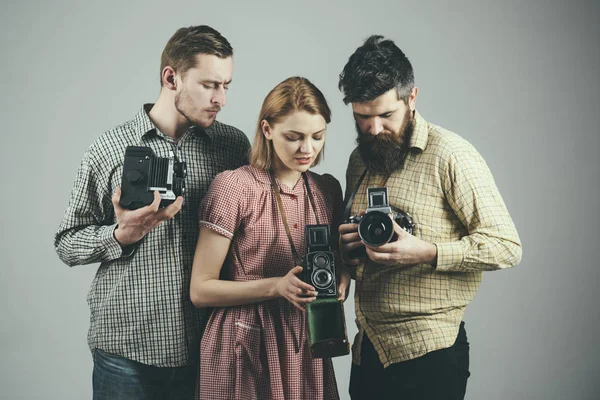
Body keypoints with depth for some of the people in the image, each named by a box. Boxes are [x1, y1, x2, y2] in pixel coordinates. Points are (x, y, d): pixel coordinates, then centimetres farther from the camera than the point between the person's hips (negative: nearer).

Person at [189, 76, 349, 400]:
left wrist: (340, 280, -6)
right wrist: (278, 286, -22)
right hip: (244, 353, -5)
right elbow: (201, 290, -10)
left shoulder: (328, 190, 4)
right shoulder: (233, 187, -11)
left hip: (308, 350, 5)